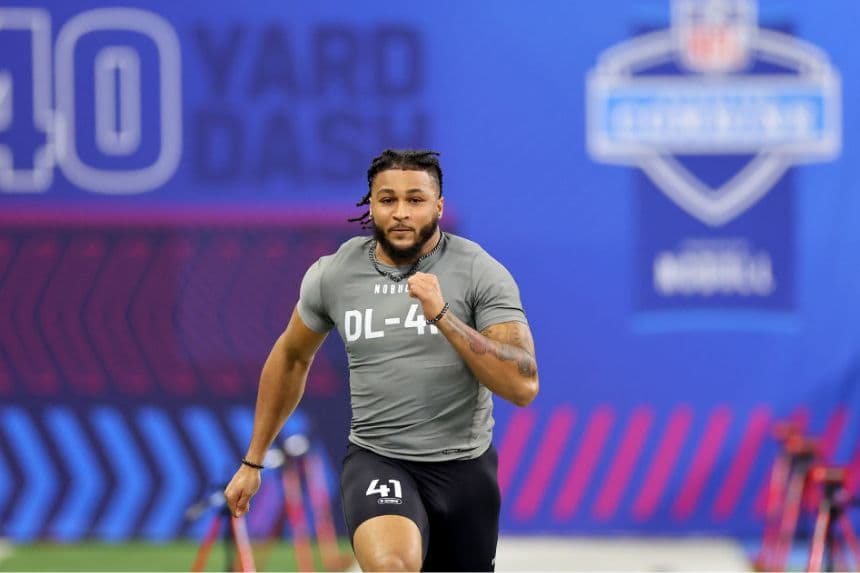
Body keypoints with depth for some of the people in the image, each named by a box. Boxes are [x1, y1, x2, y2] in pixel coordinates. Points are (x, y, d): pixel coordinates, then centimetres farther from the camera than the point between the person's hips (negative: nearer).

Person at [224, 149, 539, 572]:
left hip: (464, 467, 1)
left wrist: (442, 315, -25)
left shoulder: (481, 273, -8)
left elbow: (523, 387, -17)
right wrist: (253, 461, 22)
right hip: (376, 461, -1)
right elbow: (291, 359, 18)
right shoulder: (332, 275, 0)